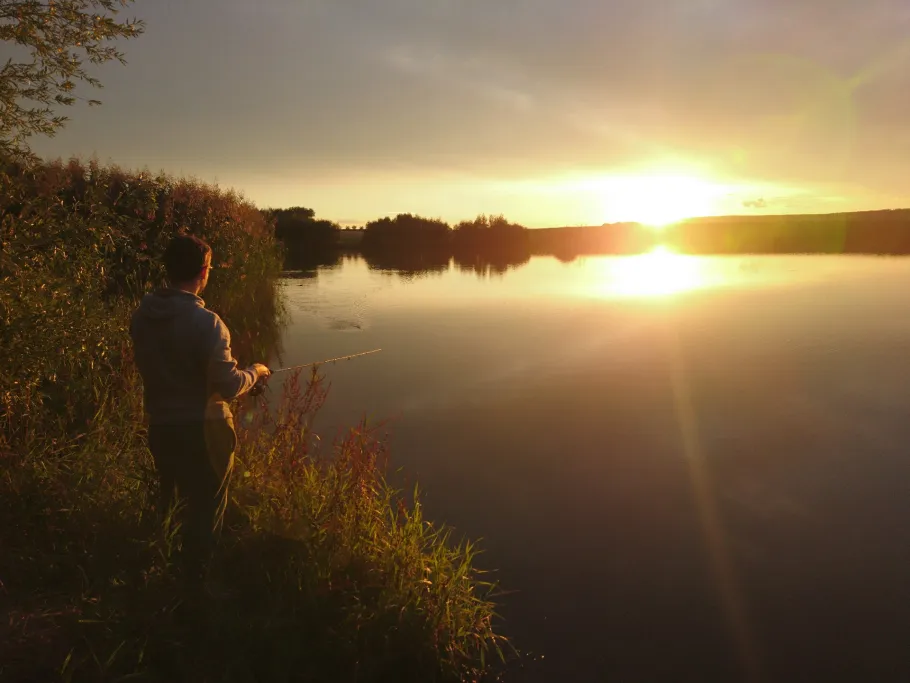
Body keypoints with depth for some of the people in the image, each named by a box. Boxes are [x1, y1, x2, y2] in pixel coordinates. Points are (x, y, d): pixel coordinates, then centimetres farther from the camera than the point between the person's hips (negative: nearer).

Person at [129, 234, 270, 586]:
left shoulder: (142, 315, -3)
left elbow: (149, 366, 9)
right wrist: (254, 372, -2)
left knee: (168, 502, 26)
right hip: (201, 429, -7)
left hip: (159, 425, 7)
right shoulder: (206, 322, -23)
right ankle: (195, 580, 22)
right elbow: (229, 387, -21)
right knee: (205, 510, 10)